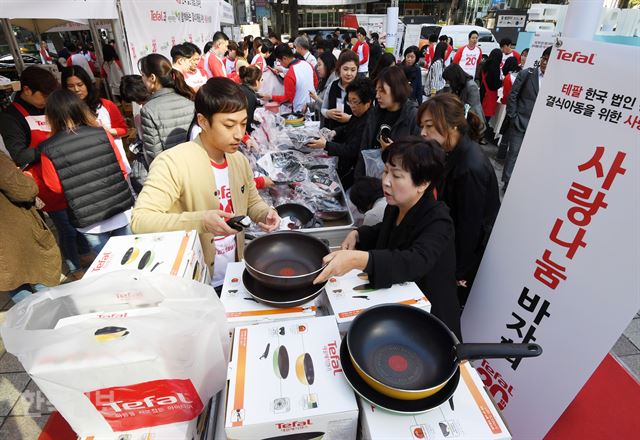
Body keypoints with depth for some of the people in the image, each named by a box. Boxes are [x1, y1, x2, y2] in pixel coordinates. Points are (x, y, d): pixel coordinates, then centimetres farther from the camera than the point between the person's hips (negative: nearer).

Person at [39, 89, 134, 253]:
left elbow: (55, 187, 0)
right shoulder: (102, 134, -11)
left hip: (88, 222, -1)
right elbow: (122, 169, 0)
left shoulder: (49, 150, -12)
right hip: (121, 210, 1)